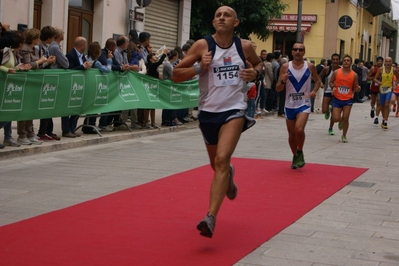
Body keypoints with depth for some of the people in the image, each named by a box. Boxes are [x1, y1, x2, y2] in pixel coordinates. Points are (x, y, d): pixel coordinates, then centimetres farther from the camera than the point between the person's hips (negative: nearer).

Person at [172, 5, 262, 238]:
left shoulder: (245, 46, -1)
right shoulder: (203, 45, -6)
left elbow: (258, 63, 21)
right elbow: (175, 75, -5)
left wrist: (255, 73, -1)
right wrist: (198, 67, -22)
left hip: (234, 110, -2)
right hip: (208, 112, 2)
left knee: (222, 160, -21)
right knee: (217, 163, 18)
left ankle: (210, 218, -26)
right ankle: (228, 176, 58)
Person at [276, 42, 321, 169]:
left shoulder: (310, 66, -2)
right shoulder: (285, 67, -2)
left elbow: (318, 81, 15)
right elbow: (278, 89, 0)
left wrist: (314, 91, -4)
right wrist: (283, 81, -22)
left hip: (304, 104, -2)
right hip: (289, 105, 2)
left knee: (299, 129, -22)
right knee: (292, 134, 11)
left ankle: (300, 153, 3)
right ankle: (295, 156, 33)